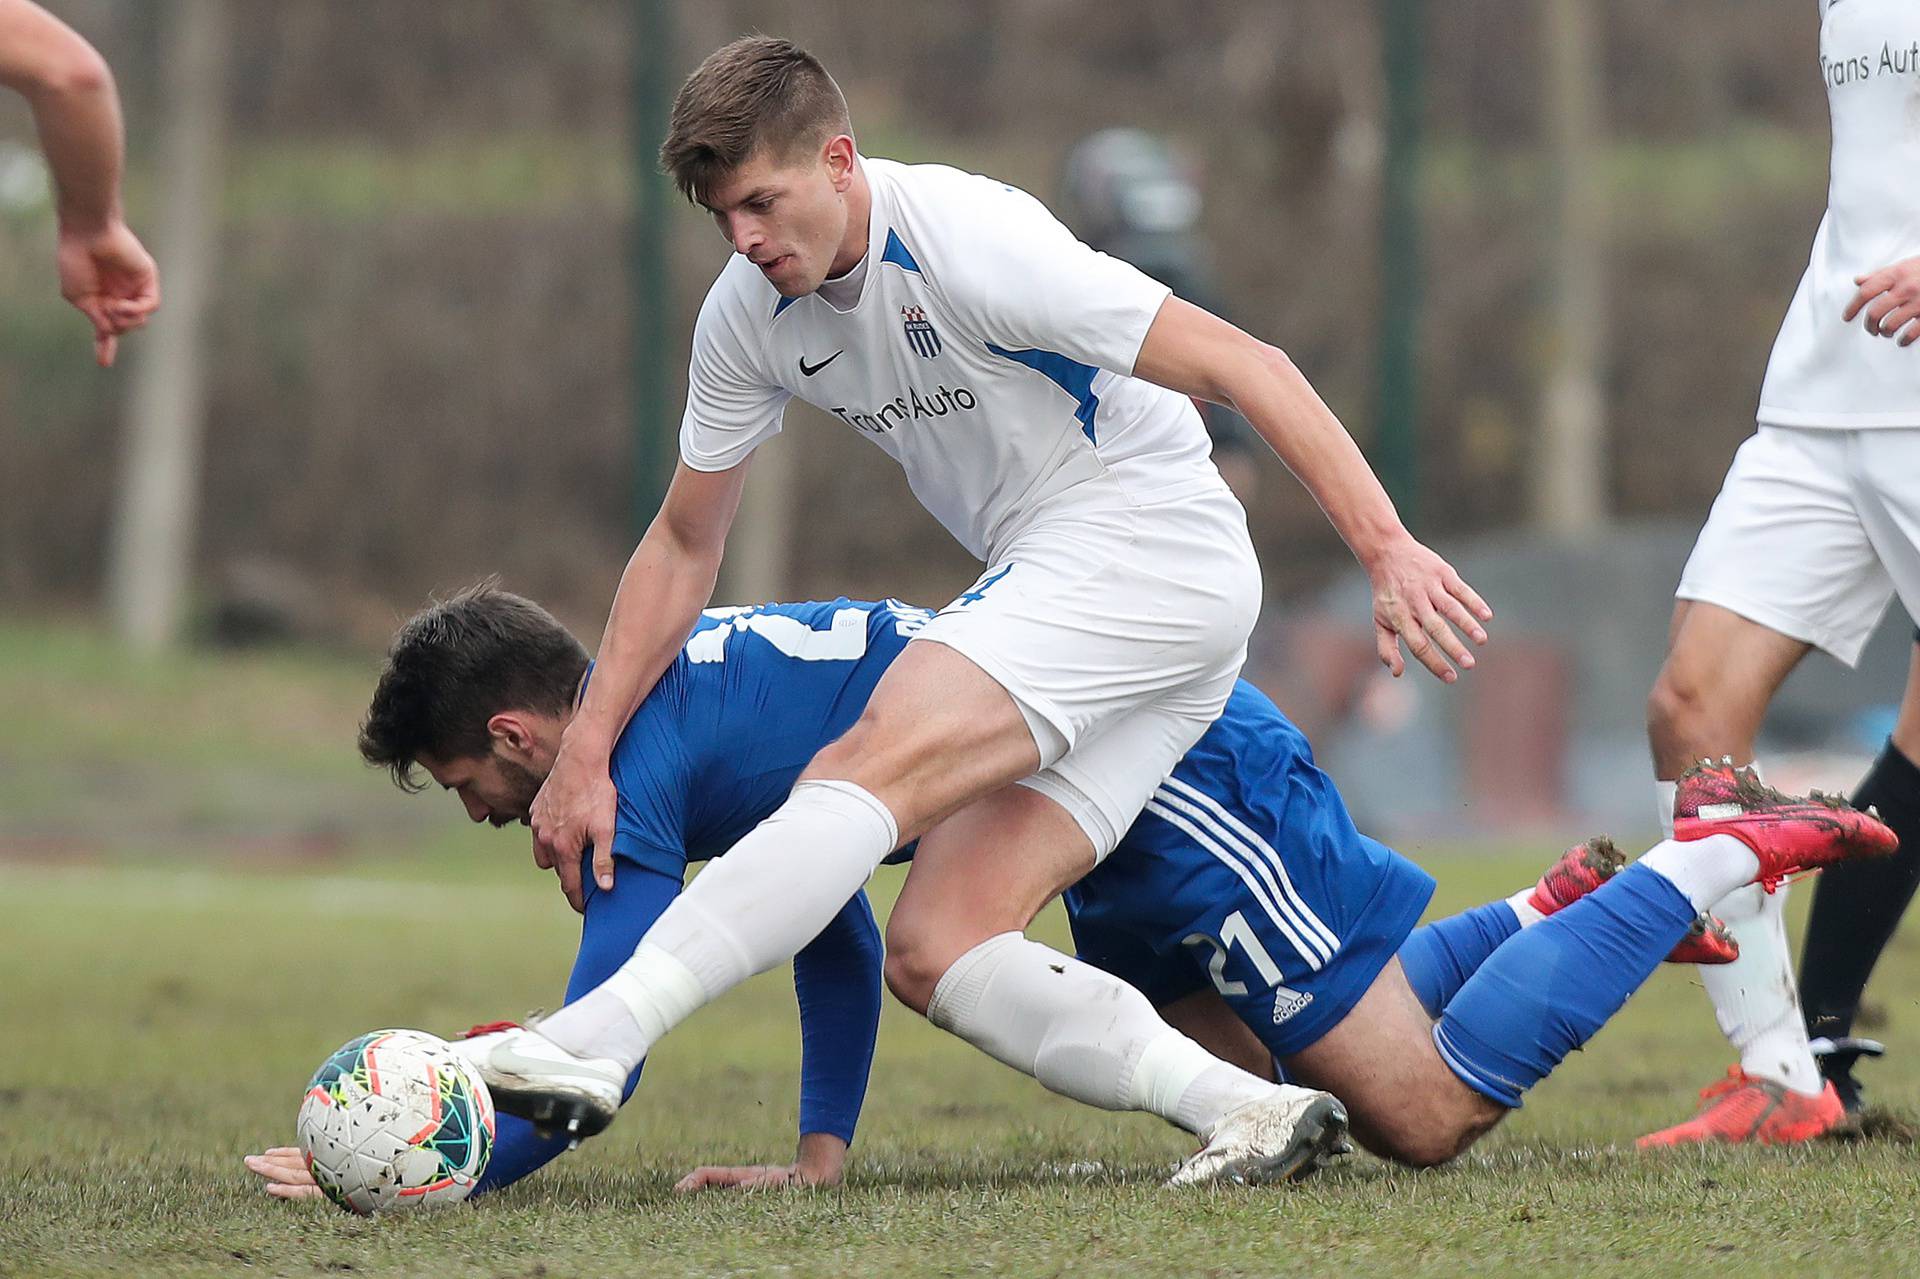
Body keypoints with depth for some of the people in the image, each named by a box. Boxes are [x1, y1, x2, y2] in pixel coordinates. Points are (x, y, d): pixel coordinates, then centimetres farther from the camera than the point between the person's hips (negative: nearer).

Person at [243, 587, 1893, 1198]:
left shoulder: (639, 768, -15)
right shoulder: (680, 706, 13)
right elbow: (839, 945, 21)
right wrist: (821, 1151, 11)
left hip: (1155, 757, -9)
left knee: (1427, 1112, -6)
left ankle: (1720, 860, 1)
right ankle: (1552, 912, 26)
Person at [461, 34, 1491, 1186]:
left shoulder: (972, 241, -18)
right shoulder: (750, 313, 5)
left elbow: (1239, 364, -19)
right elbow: (687, 542, 16)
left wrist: (1388, 548, -25)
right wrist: (588, 748, 9)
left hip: (1146, 545, -9)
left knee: (870, 772, -26)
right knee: (934, 954, -8)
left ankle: (594, 1042, -34)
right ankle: (1245, 1110, -16)